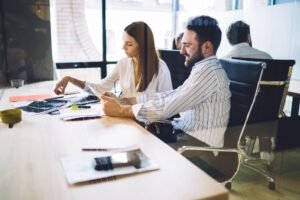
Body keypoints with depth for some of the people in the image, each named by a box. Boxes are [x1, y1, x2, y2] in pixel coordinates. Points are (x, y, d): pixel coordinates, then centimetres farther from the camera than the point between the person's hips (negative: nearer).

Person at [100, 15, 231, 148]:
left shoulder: (207, 71, -21)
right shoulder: (204, 69, 11)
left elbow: (168, 106, -25)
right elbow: (169, 97, 5)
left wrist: (121, 110, -17)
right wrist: (124, 100, -1)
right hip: (186, 134, 8)